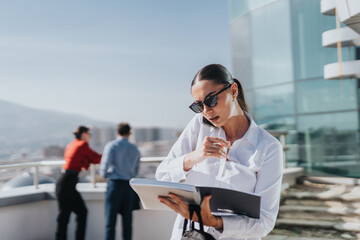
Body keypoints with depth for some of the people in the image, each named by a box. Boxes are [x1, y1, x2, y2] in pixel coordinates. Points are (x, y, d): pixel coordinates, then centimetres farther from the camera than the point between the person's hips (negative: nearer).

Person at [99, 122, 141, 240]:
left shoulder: (111, 146, -4)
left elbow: (105, 164, -13)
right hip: (129, 184, 4)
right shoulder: (134, 149, 11)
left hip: (115, 183, -4)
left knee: (111, 218, 0)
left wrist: (104, 174, 7)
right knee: (127, 218, 10)